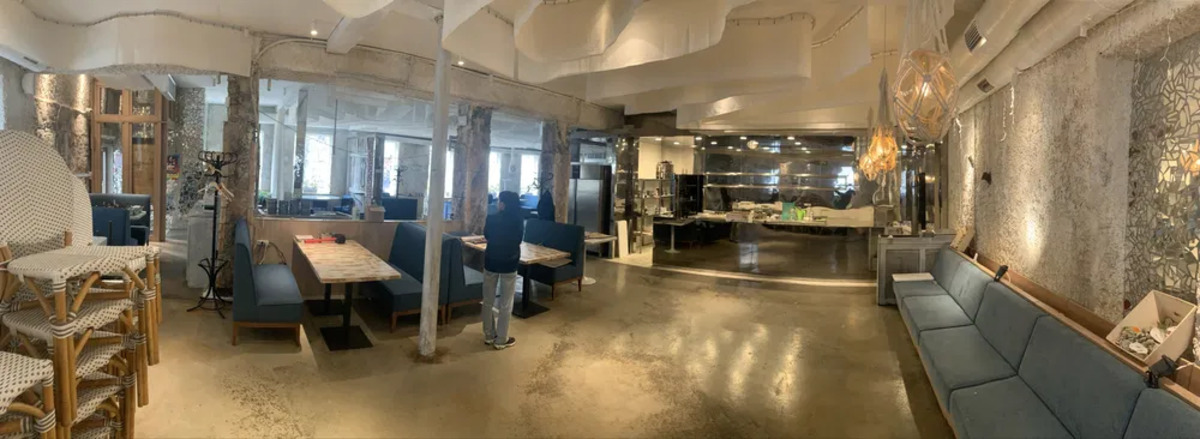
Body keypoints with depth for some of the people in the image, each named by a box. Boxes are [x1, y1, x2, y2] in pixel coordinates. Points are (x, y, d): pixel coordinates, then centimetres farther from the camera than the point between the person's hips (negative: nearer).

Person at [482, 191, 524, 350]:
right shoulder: (518, 221, -11)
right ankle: (501, 340, 12)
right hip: (509, 264, -1)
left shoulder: (492, 218, -10)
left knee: (488, 301, 15)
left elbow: (486, 236, 8)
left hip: (491, 262, 1)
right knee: (505, 303, 7)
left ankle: (489, 335, 24)